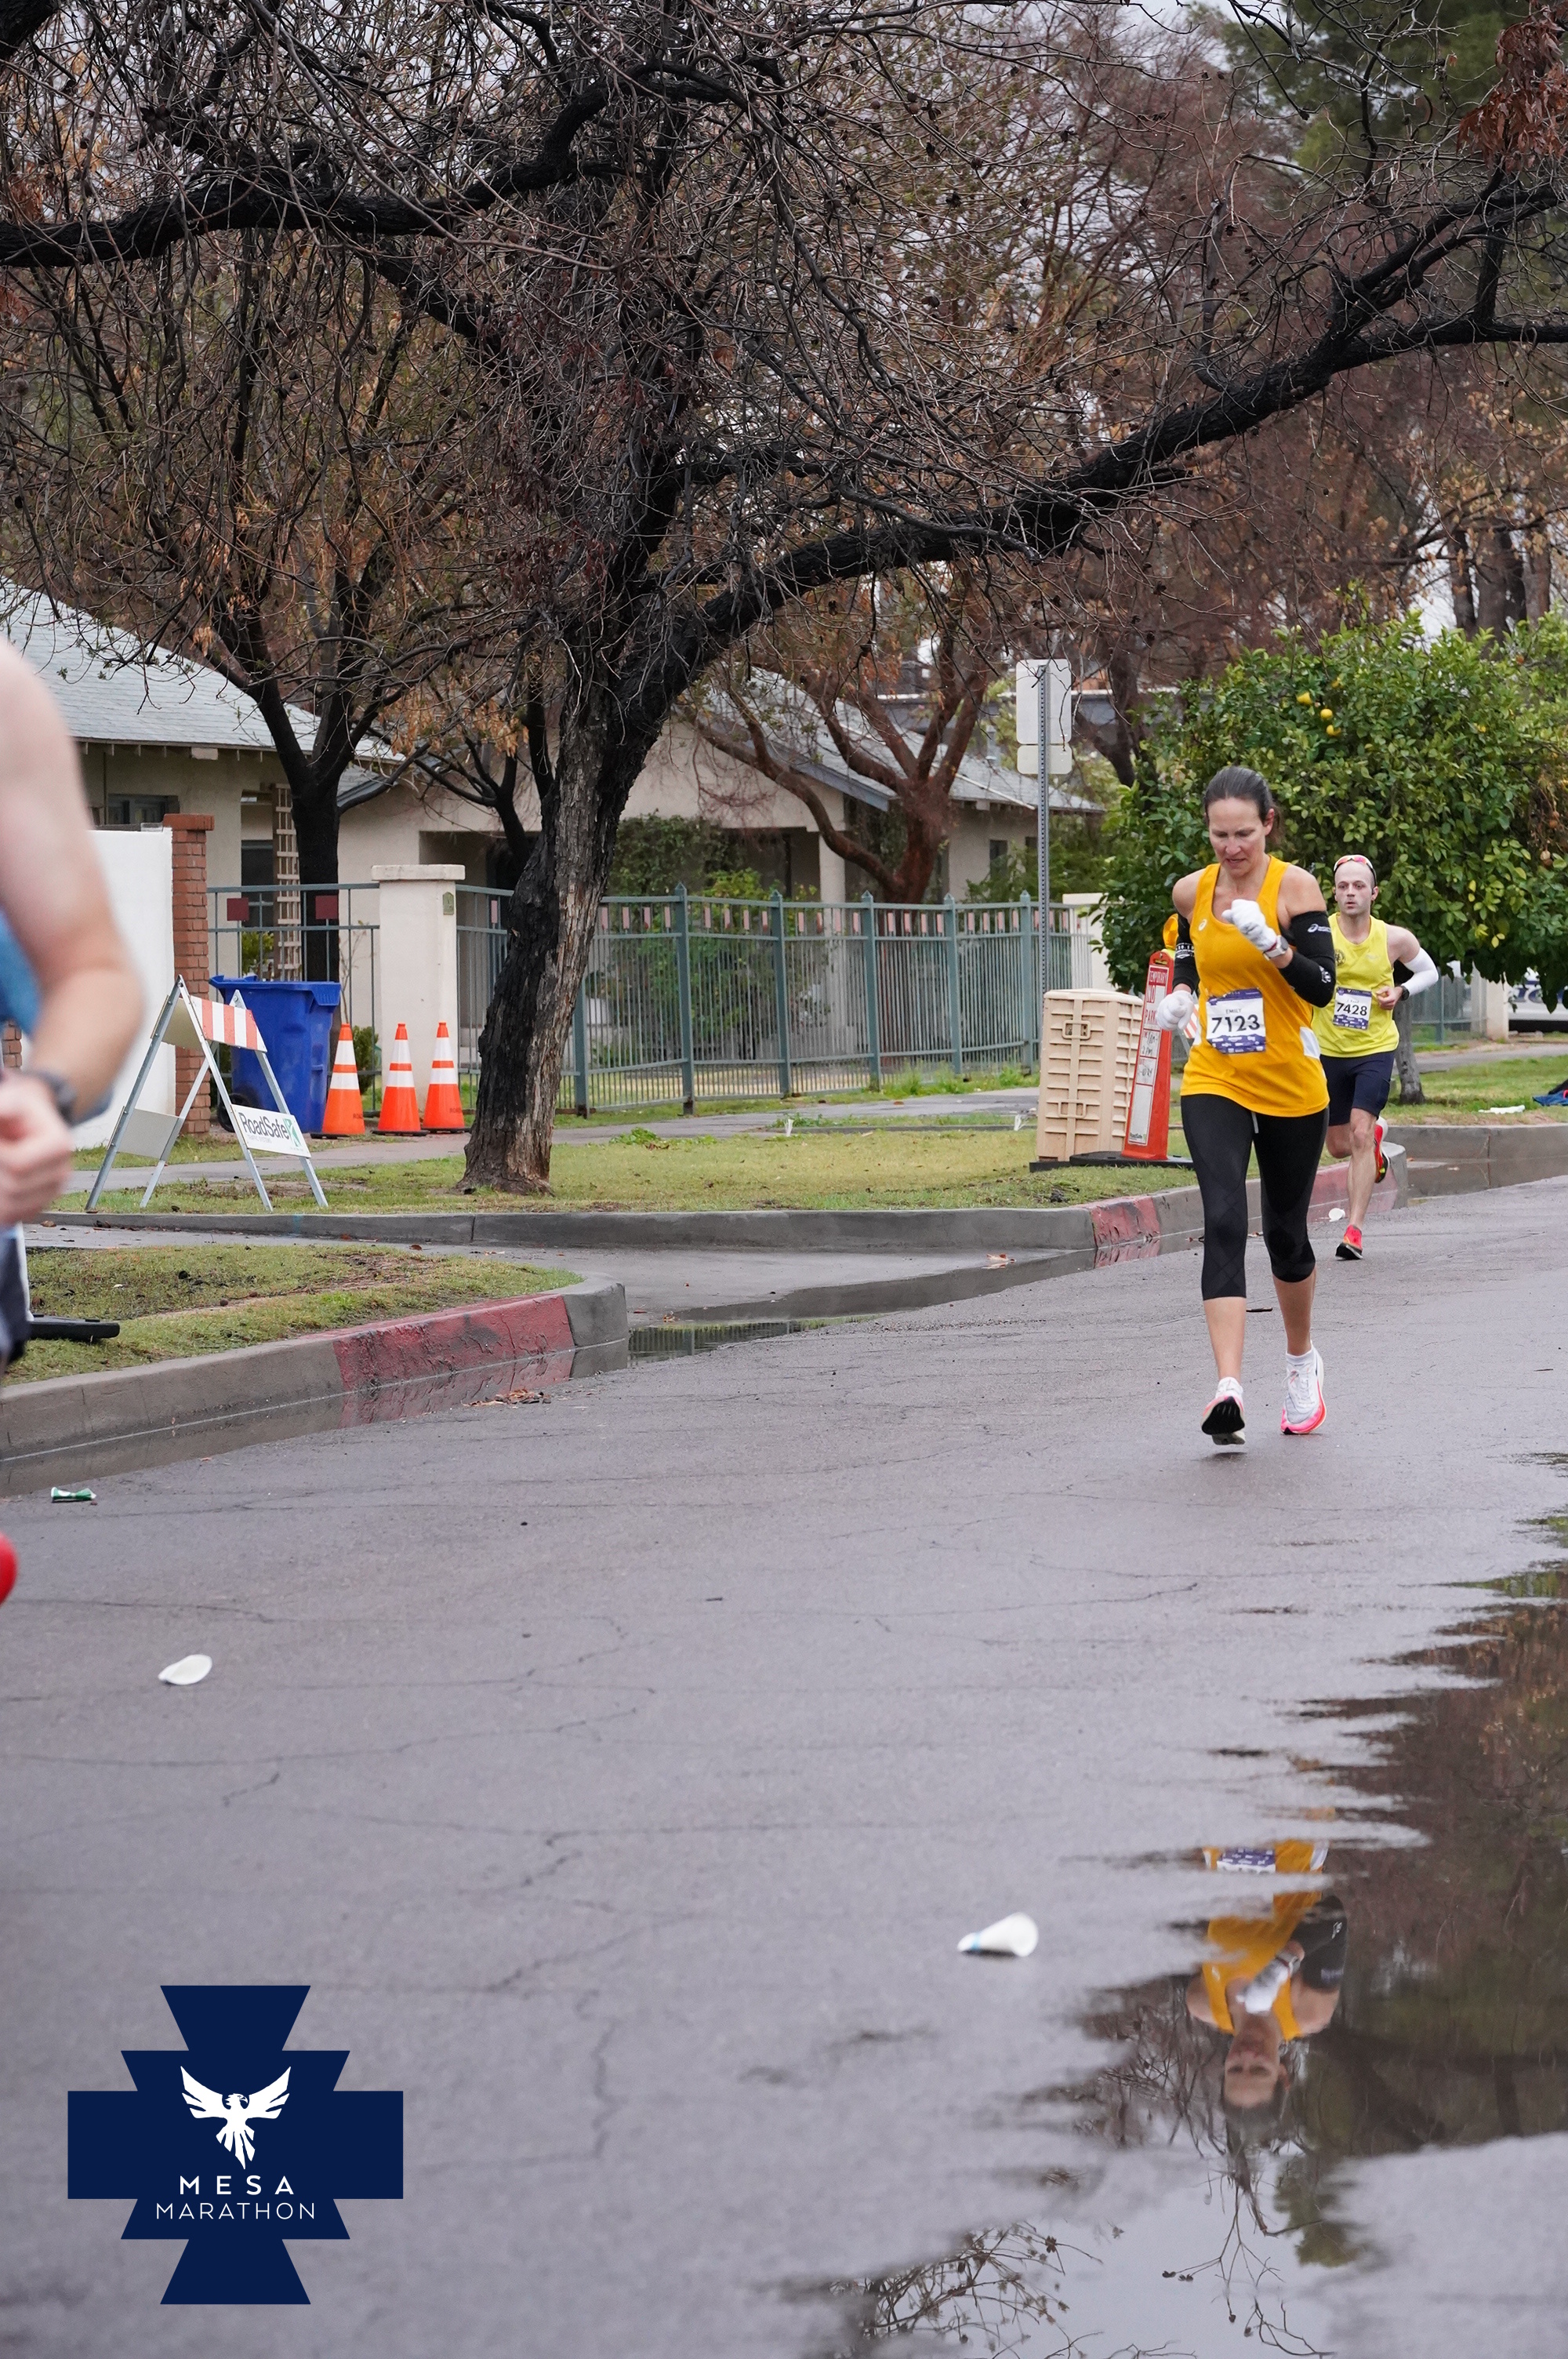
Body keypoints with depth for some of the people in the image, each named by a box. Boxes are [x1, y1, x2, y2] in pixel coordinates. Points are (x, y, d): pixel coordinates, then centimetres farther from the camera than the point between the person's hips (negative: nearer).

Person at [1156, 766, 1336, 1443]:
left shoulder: (1294, 886, -9)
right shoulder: (1191, 891, 3)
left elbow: (1322, 987, -16)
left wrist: (1268, 941, -30)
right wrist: (1180, 993, 2)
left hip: (1291, 1088, -1)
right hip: (1213, 1084, 1)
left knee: (1285, 1232, 12)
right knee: (1223, 1222, -18)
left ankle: (1302, 1362, 40)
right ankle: (1228, 1387, -28)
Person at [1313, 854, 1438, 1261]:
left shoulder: (1395, 939, -5)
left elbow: (1429, 972, 12)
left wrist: (1401, 992, -7)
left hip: (1375, 1049, -1)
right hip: (1328, 1050, 2)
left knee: (1359, 1135, -16)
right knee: (1339, 1147, 12)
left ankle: (1354, 1229, -12)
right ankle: (1377, 1134, 49)